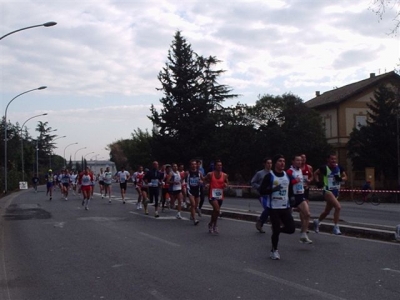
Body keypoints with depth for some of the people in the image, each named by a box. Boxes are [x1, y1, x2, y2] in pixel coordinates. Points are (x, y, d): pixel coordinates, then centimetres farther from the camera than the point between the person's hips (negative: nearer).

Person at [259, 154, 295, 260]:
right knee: (276, 230, -2)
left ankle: (278, 230, 28)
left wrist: (290, 202, 15)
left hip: (285, 207, 5)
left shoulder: (287, 176, 9)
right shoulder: (269, 176, -8)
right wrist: (273, 189, -24)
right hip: (274, 208, -5)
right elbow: (262, 191, -12)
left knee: (291, 228, -2)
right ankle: (274, 250, 20)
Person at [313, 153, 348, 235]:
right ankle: (336, 228, -17)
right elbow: (315, 174, 3)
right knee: (338, 207, -25)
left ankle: (317, 221, 47)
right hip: (327, 191, -6)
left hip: (336, 191, 6)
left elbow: (345, 177, 8)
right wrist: (318, 182, -10)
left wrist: (341, 179, -13)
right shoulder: (324, 168, -12)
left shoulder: (339, 167, 0)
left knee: (327, 211, 20)